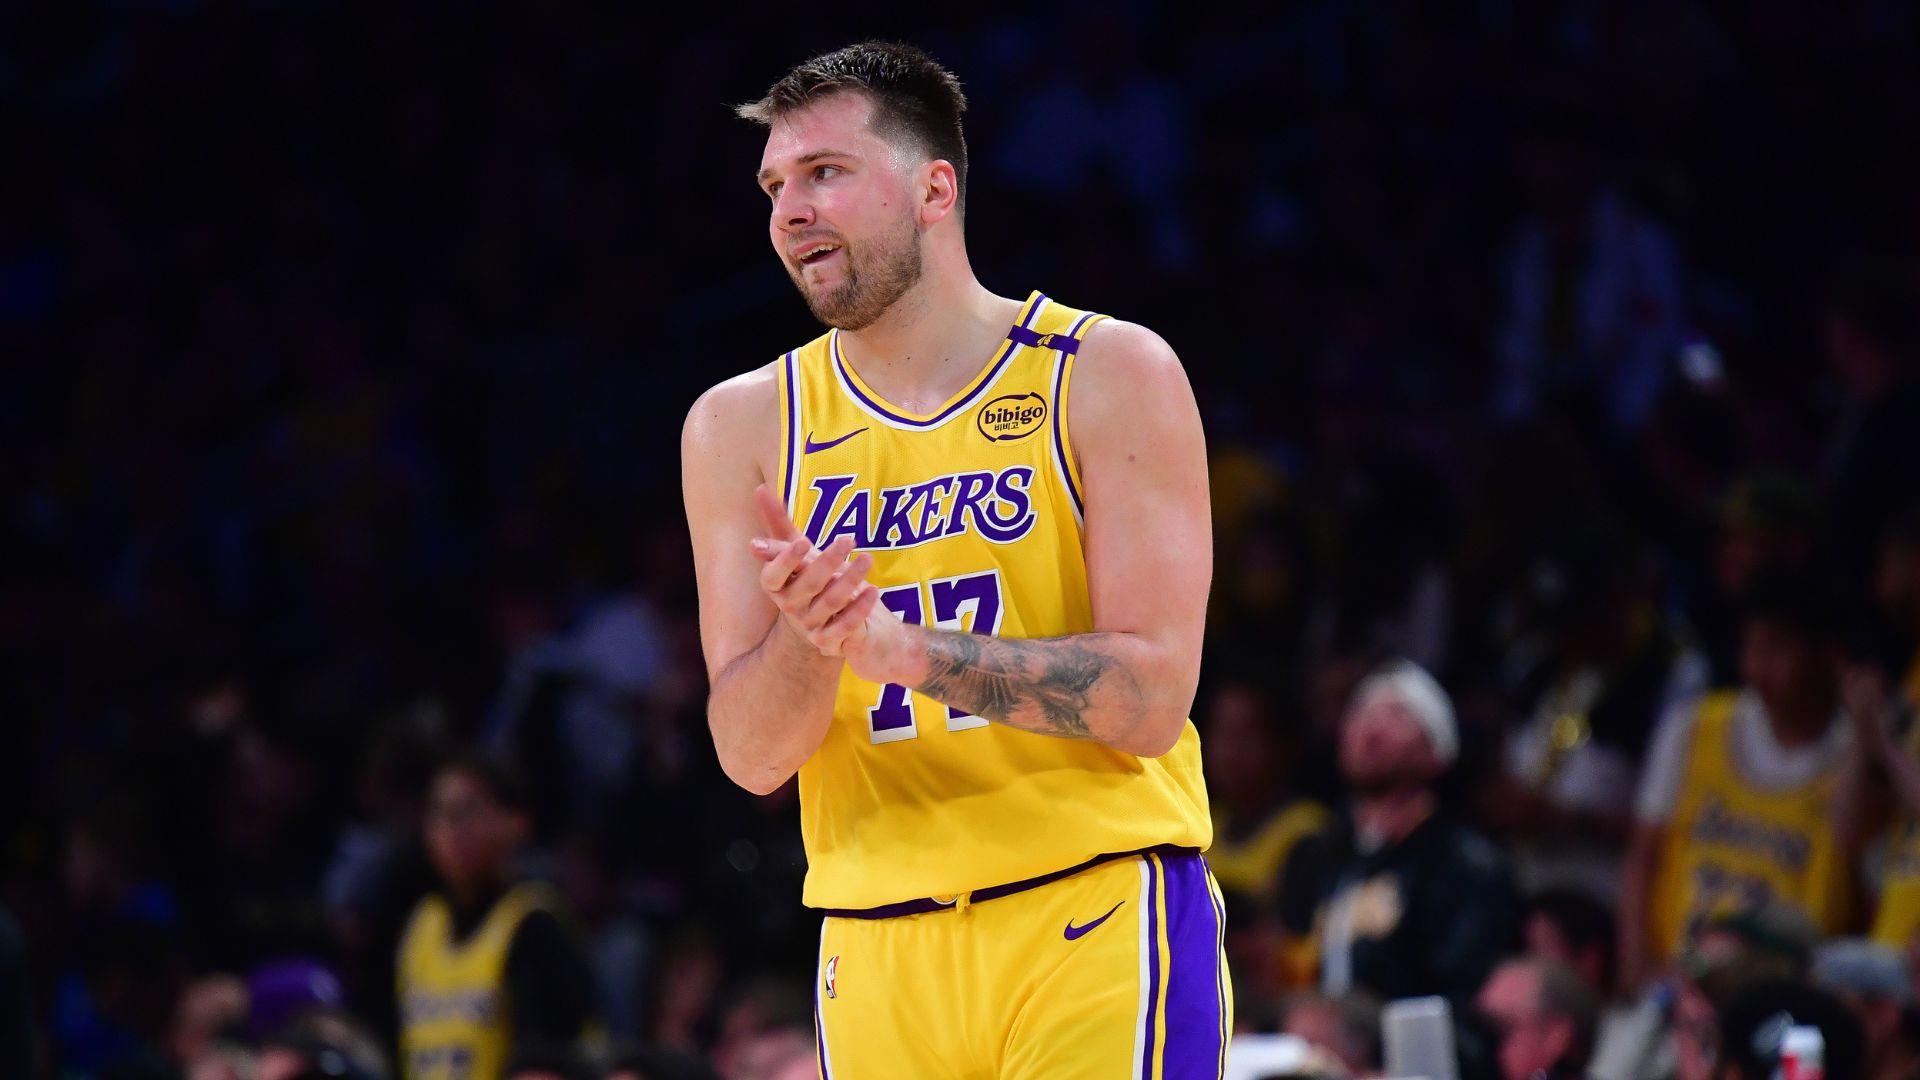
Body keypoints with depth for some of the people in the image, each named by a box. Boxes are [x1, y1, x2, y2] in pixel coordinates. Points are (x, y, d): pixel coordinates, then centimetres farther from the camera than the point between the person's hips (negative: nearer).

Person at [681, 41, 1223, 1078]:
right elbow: (750, 756, 2)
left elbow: (1150, 701, -11)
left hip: (1095, 921, -3)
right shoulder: (743, 426, 7)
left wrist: (896, 642, -21)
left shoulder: (1110, 374, -2)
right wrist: (809, 636, -20)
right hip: (880, 944, 3)